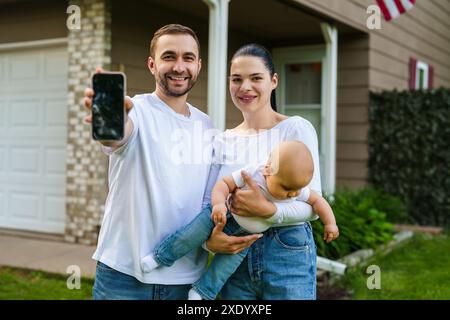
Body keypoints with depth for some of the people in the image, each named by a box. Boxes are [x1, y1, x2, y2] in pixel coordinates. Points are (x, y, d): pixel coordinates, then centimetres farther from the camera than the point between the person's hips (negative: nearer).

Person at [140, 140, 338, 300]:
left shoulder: (297, 189, -21)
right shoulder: (251, 173, -33)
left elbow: (317, 200, -5)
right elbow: (224, 183, -27)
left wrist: (330, 223, -9)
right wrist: (218, 203, -43)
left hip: (248, 233, 3)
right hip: (227, 214, -3)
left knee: (234, 255, -9)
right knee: (199, 229, -18)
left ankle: (202, 292, 6)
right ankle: (162, 256, 0)